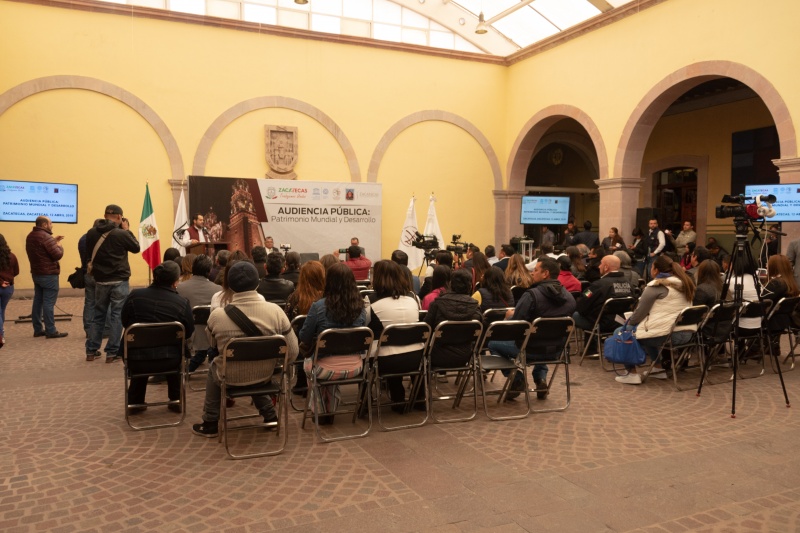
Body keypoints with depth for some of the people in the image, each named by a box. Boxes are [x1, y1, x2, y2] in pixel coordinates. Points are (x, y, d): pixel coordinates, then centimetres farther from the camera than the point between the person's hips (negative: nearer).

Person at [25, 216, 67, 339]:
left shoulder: (31, 236, 11)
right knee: (48, 303, -6)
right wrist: (59, 245, -3)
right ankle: (51, 331, -4)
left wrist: (53, 241, 11)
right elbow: (58, 255, -21)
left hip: (36, 273, 9)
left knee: (38, 301, 12)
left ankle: (38, 329, 16)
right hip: (48, 274, -9)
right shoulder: (45, 237, -19)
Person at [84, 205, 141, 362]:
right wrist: (126, 230, 7)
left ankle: (91, 351, 20)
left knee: (98, 315, 16)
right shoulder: (121, 234, -15)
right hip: (119, 281, -5)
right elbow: (136, 247, 0)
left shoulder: (91, 233, 0)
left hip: (100, 280, 5)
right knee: (116, 316, 2)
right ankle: (112, 352, 3)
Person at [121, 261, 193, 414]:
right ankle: (175, 400, 35)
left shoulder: (134, 295, -6)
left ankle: (134, 402, 38)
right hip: (169, 360, -1)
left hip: (136, 359, 2)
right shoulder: (182, 302, -11)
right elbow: (189, 333, 0)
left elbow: (124, 321, 9)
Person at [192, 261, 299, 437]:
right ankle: (269, 415, 37)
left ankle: (210, 424, 37)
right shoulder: (275, 311, -19)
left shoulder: (217, 315, -19)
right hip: (265, 374, 1)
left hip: (230, 377, -1)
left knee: (213, 367, 32)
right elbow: (292, 352, -11)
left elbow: (212, 345, 3)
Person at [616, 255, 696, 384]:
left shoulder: (657, 286, -9)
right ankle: (659, 368, 30)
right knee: (647, 332, 32)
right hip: (687, 333, 8)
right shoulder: (685, 283, 15)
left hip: (666, 334, -8)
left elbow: (640, 312, -6)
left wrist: (629, 323, 14)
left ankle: (632, 374, 7)